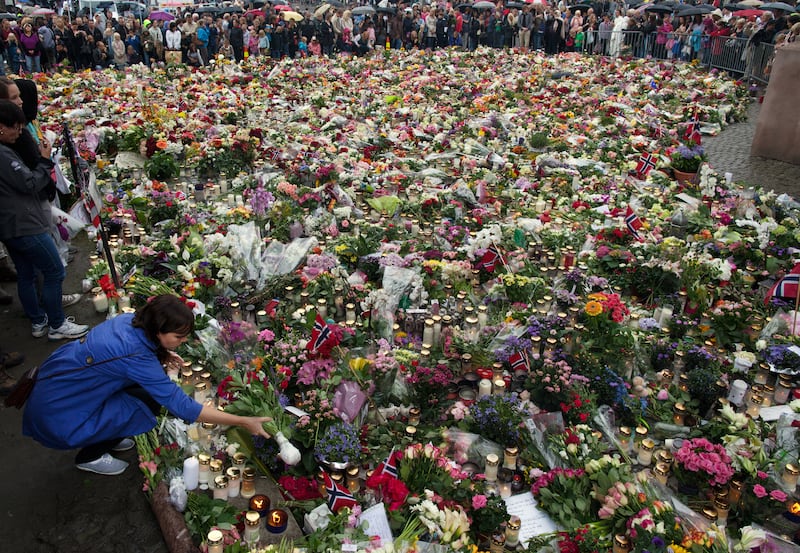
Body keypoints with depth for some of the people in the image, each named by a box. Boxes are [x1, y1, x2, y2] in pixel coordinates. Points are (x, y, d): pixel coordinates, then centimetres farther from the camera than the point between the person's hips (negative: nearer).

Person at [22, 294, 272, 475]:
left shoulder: (130, 319, -11)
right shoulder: (137, 356, -33)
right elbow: (182, 406, -32)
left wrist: (161, 357, -6)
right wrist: (243, 422, -31)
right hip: (57, 413, -8)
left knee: (154, 379, -1)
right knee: (149, 404, -14)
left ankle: (107, 435, 16)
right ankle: (90, 456, 7)